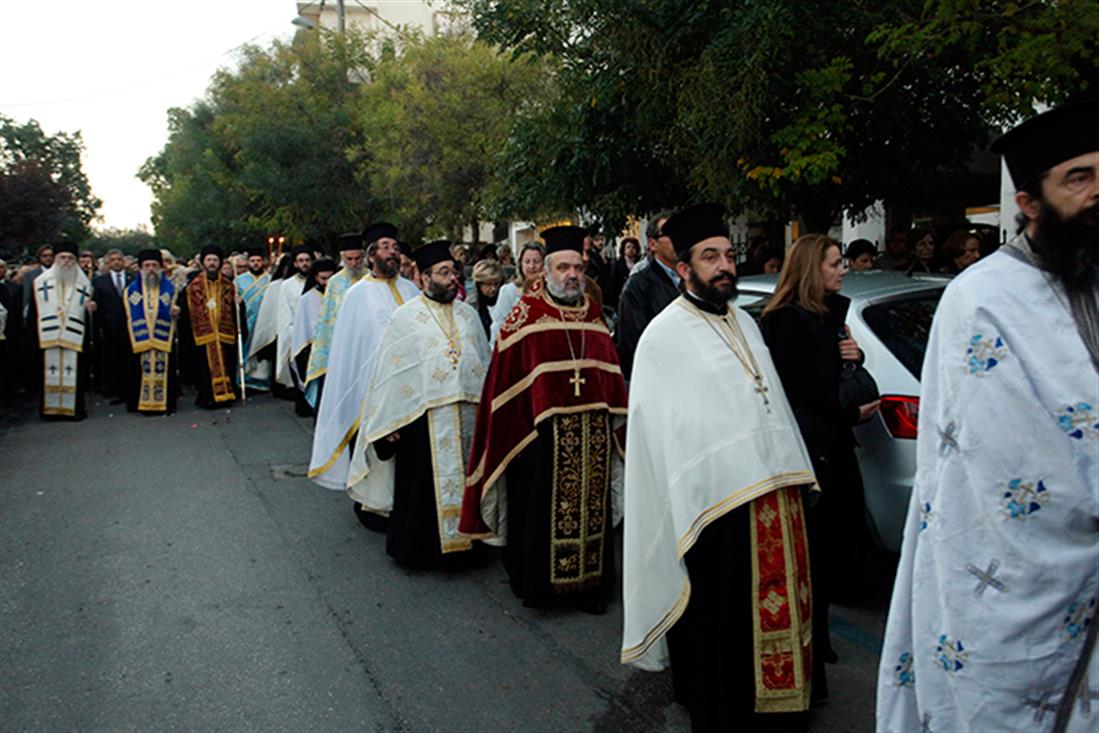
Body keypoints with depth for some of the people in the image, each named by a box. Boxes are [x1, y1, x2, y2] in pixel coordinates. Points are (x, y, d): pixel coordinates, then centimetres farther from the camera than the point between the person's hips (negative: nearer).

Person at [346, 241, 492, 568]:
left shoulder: (469, 315, 9)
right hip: (424, 418, -4)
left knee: (464, 481, 12)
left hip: (468, 415, 4)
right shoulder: (405, 317, -4)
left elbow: (485, 364, 13)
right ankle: (420, 548, 19)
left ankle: (467, 539, 25)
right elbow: (389, 369, -5)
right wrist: (391, 422, -9)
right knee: (424, 488, 5)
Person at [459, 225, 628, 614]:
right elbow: (505, 377, -6)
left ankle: (590, 583, 25)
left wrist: (616, 420, 11)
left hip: (593, 433, 5)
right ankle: (538, 582, 22)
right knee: (542, 511, 5)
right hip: (542, 432, -4)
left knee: (590, 508, 12)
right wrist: (512, 428, -8)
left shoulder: (593, 316, 11)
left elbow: (611, 374, 13)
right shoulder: (526, 317, -4)